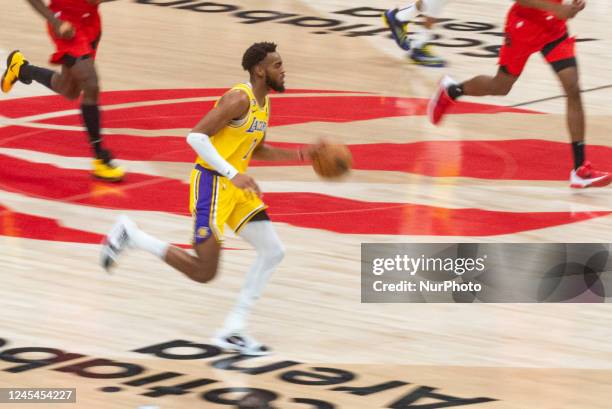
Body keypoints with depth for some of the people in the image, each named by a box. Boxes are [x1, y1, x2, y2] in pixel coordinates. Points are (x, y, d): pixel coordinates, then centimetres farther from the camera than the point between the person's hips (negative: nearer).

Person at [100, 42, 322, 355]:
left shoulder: (263, 103, 12)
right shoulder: (239, 99, -18)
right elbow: (196, 136, -23)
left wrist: (300, 154, 13)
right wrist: (233, 173, -27)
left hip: (235, 187, 10)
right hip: (212, 184, -10)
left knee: (273, 252, 2)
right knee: (204, 272, -8)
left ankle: (233, 331, 5)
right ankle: (128, 235, 7)